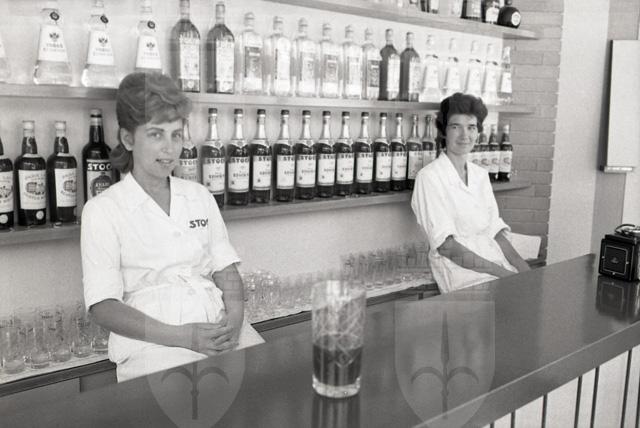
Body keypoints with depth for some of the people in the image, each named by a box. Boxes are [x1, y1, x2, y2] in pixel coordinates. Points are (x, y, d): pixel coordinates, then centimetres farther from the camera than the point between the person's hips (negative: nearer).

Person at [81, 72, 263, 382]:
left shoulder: (200, 196, 15)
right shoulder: (102, 210, 0)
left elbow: (226, 270, 13)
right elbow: (103, 306, -5)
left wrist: (235, 317, -8)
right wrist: (181, 336, -16)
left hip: (218, 329, 5)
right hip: (151, 342, -4)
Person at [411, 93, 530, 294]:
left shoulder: (481, 175, 16)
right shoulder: (429, 177, -5)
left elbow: (494, 230, 13)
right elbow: (446, 246, -11)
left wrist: (521, 264, -4)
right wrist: (500, 271, -15)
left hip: (499, 265, 7)